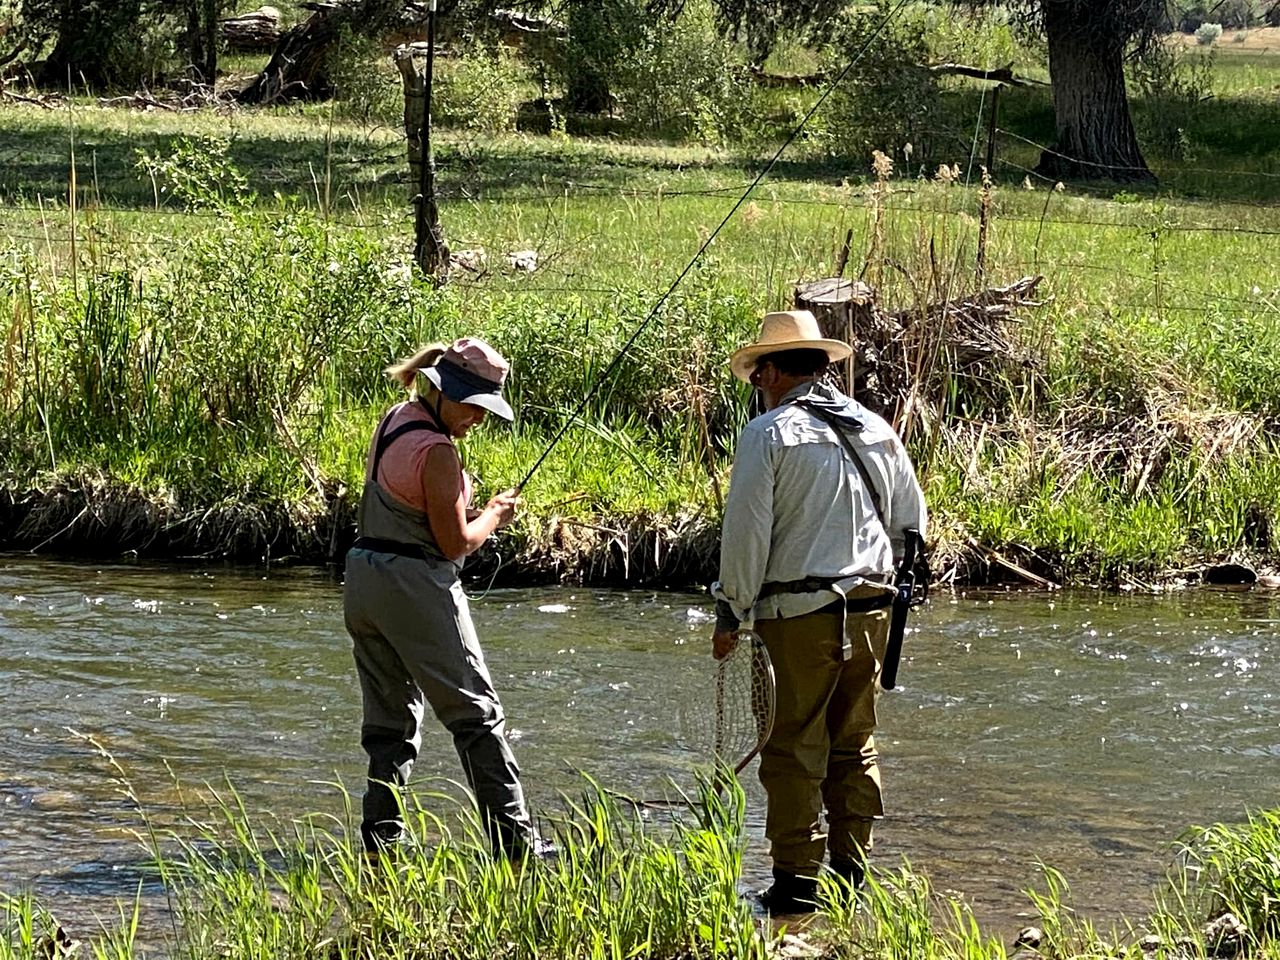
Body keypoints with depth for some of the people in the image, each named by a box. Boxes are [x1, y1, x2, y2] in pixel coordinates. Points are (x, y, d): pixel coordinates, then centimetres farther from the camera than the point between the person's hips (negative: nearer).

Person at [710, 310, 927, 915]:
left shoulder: (768, 433, -7)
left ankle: (797, 882, 1)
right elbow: (911, 520, 17)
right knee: (855, 745, 14)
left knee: (795, 749, 0)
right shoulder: (875, 429, 11)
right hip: (871, 609, 6)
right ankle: (852, 874, 17)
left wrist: (730, 613, -2)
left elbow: (746, 532, -9)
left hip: (801, 613, -6)